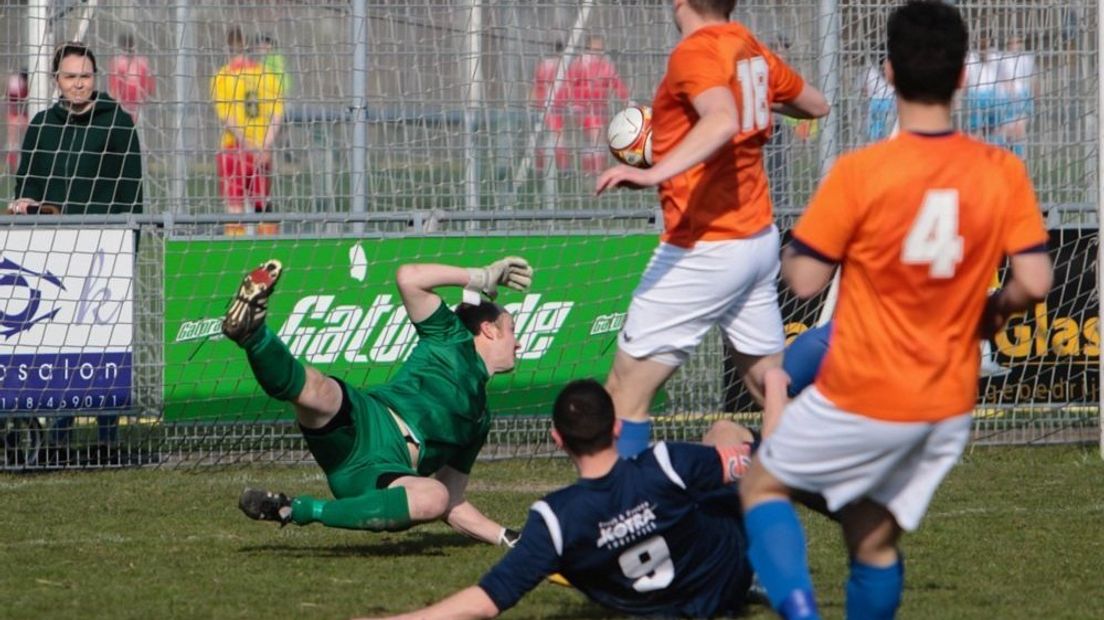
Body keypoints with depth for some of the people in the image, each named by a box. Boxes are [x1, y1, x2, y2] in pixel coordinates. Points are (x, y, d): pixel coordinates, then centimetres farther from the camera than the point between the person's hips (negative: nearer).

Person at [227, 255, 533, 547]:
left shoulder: (480, 418, 37)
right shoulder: (452, 340, 22)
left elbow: (451, 504, 37)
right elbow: (408, 277, 6)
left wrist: (505, 538, 28)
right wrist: (481, 278, 15)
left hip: (388, 475, 4)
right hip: (363, 426, -4)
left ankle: (299, 510, -31)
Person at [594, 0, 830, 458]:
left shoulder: (695, 52, -15)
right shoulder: (753, 52, 7)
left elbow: (723, 121, -34)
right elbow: (816, 105, 23)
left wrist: (655, 174, -43)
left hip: (705, 248, -8)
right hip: (760, 239, 8)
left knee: (625, 393, -5)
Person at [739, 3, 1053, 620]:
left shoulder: (861, 172, -16)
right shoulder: (1004, 173, -5)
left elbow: (806, 280, -12)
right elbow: (1034, 281, -7)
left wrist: (789, 256, 10)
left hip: (864, 399, -4)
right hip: (951, 405, 4)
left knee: (764, 485, 15)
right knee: (874, 540, 18)